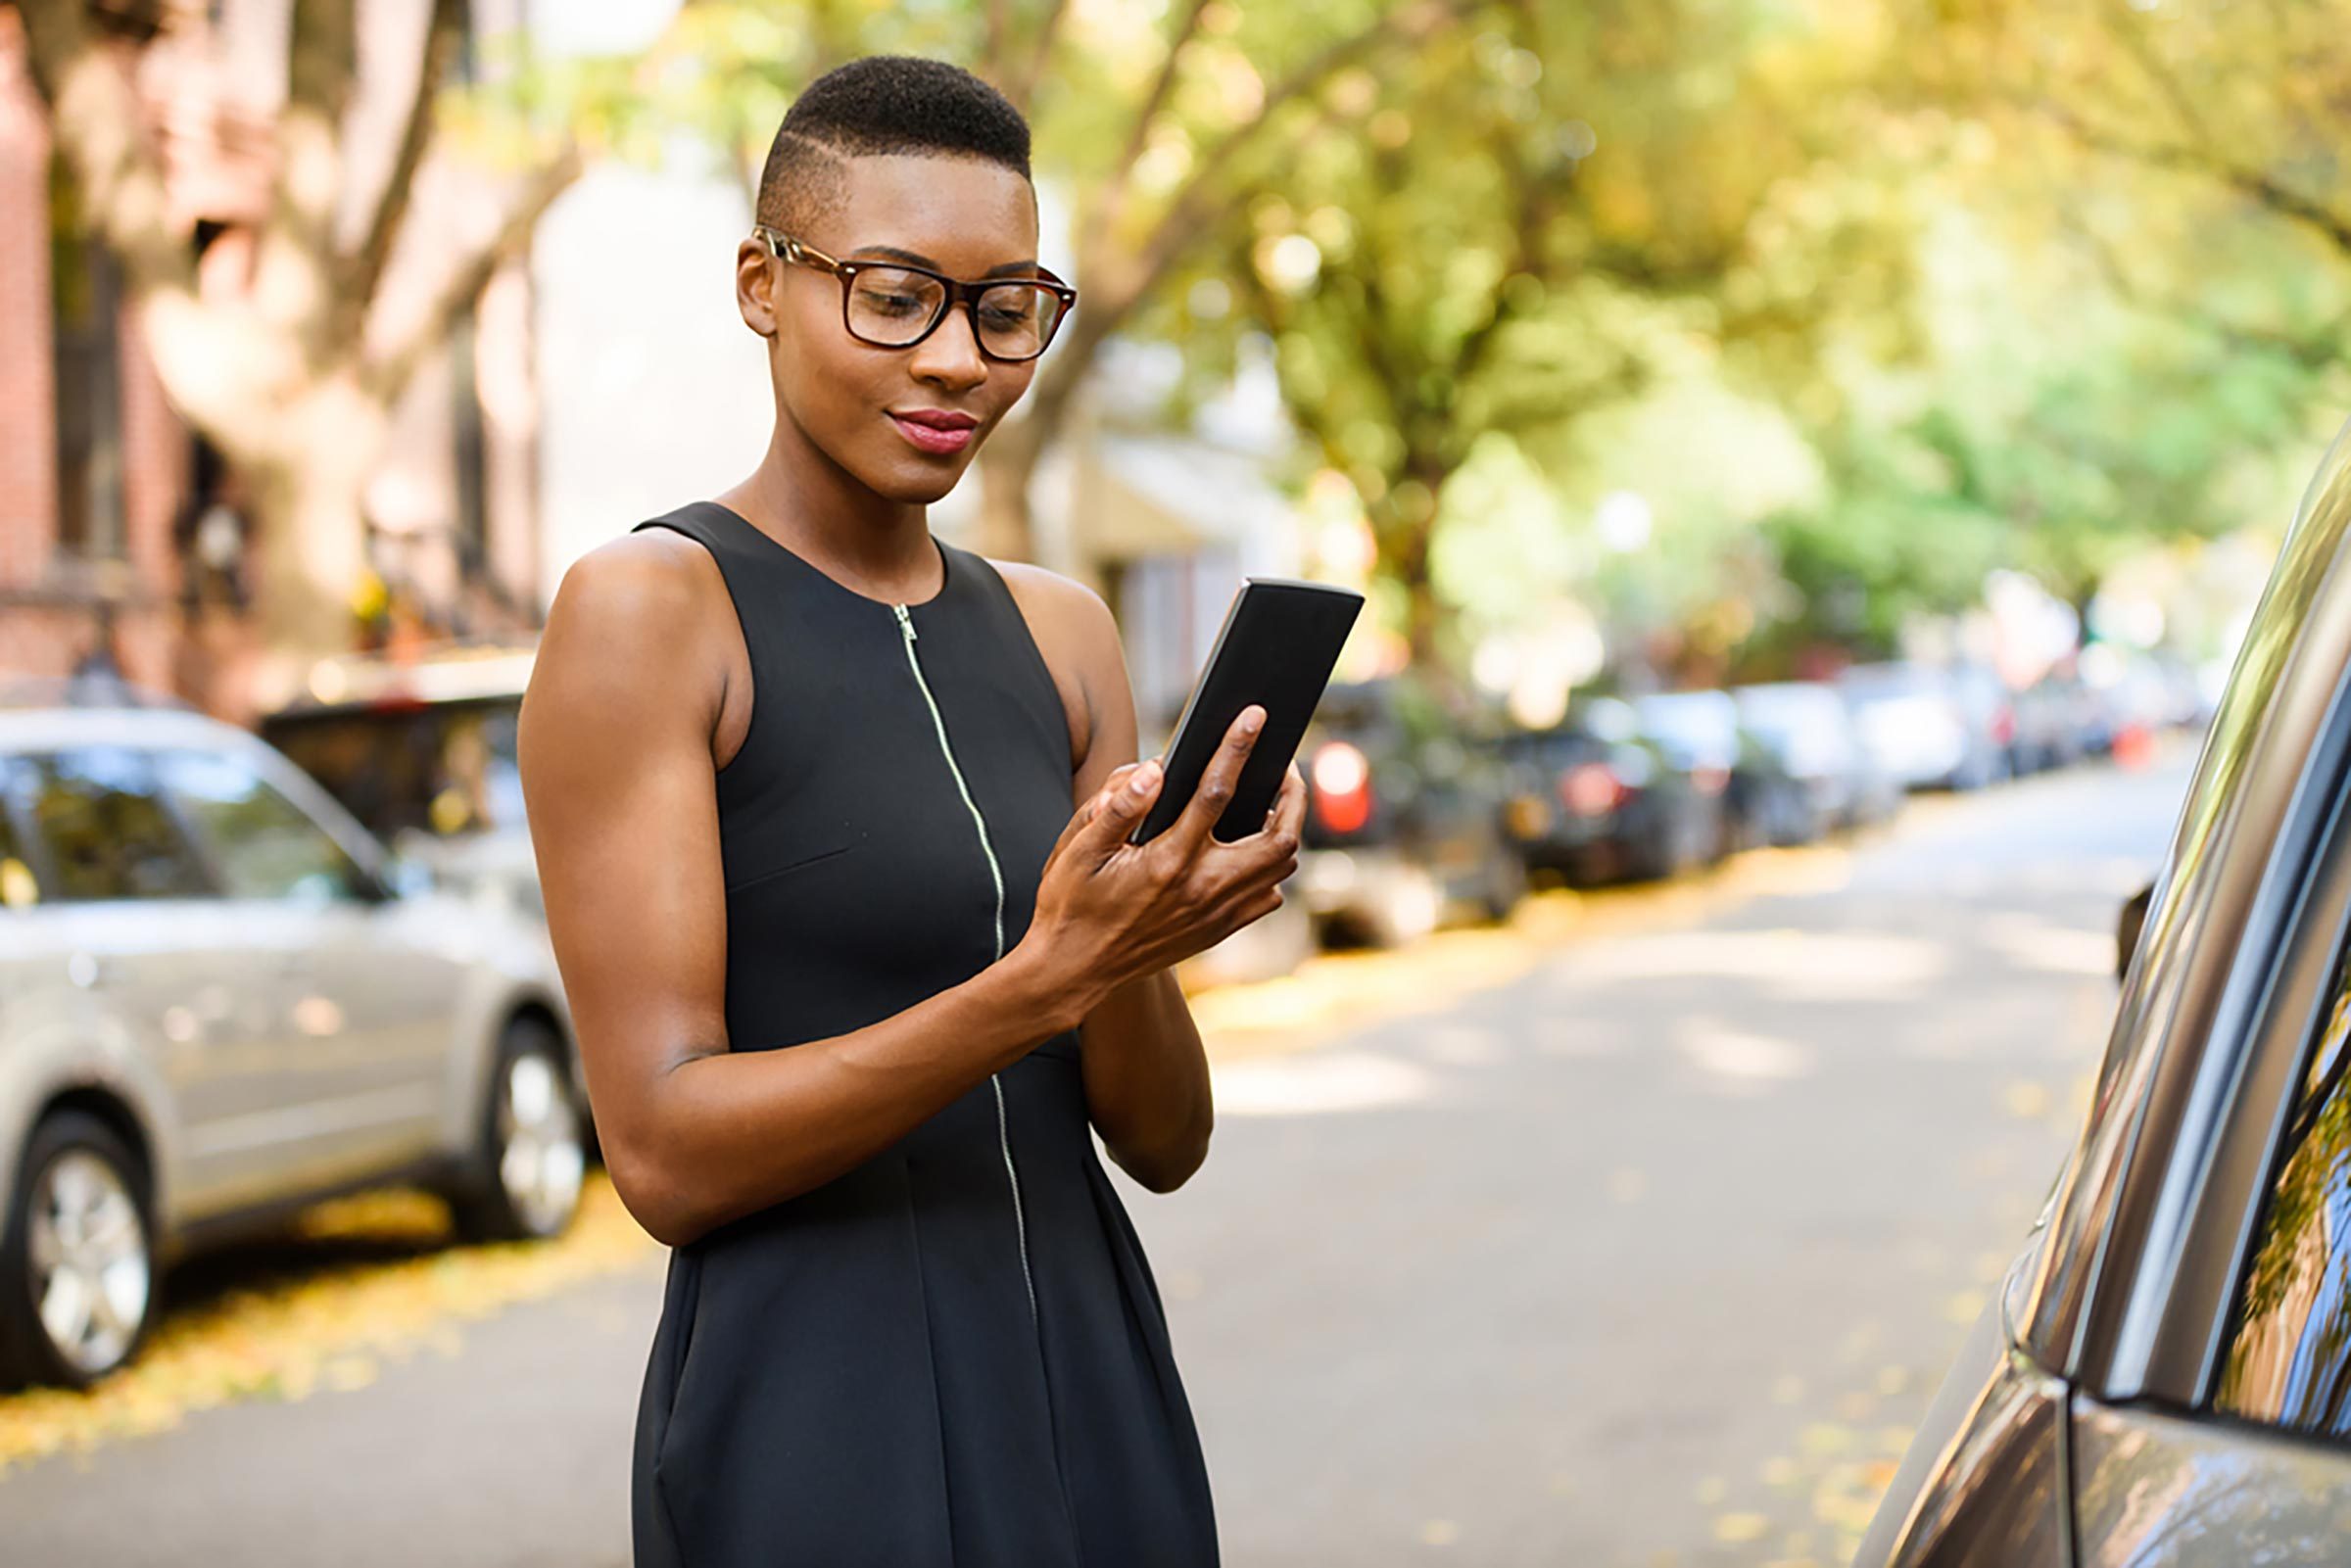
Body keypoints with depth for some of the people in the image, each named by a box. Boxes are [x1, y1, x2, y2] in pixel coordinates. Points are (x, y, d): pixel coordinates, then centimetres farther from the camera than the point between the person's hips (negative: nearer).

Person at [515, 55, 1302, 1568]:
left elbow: (1164, 1141, 5)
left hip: (1097, 1419, 6)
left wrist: (1130, 947, -15)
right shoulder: (646, 609, -9)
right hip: (818, 1444, -5)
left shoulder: (1061, 631, 8)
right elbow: (667, 1154, -15)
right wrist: (1045, 981, -25)